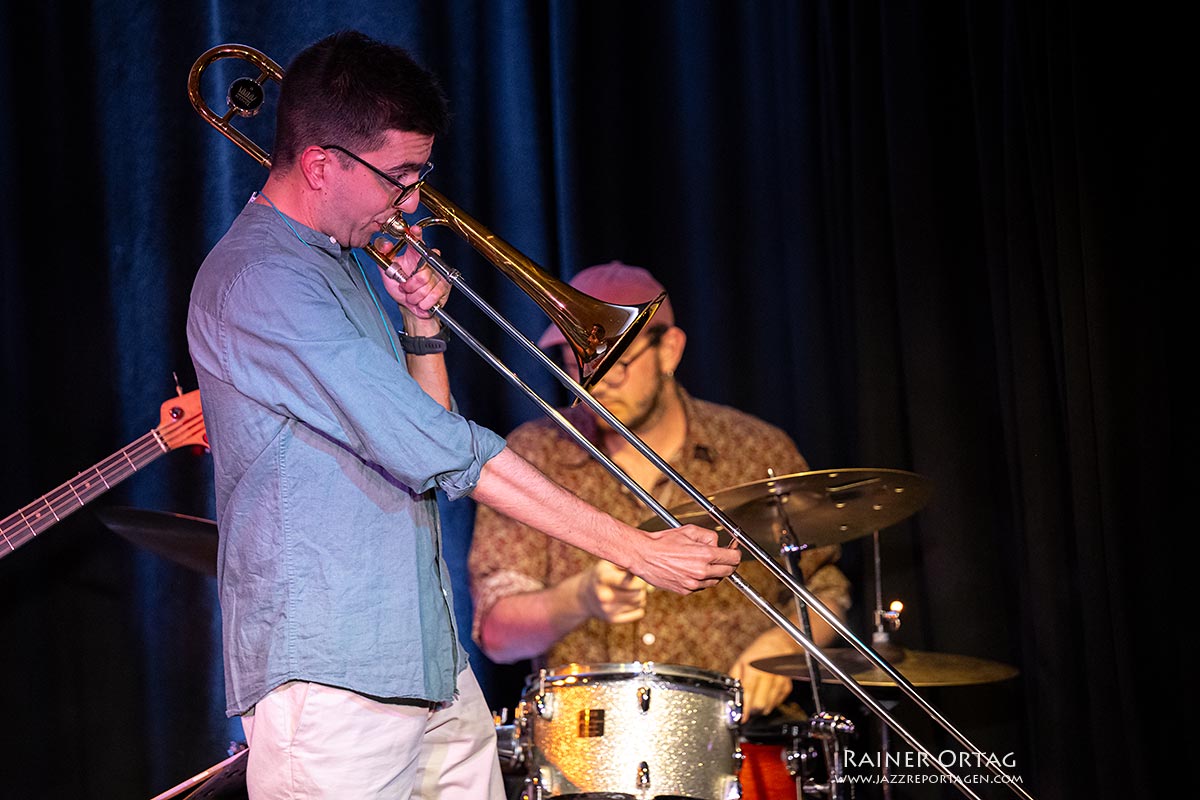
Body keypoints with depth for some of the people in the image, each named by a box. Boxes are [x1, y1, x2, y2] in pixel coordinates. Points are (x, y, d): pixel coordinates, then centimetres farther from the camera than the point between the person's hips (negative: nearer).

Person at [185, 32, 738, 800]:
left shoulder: (342, 266, 18)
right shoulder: (259, 281, -15)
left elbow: (424, 439, 25)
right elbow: (440, 453, -20)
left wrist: (423, 326, 7)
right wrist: (636, 550, -20)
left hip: (429, 664, 9)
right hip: (328, 678, -9)